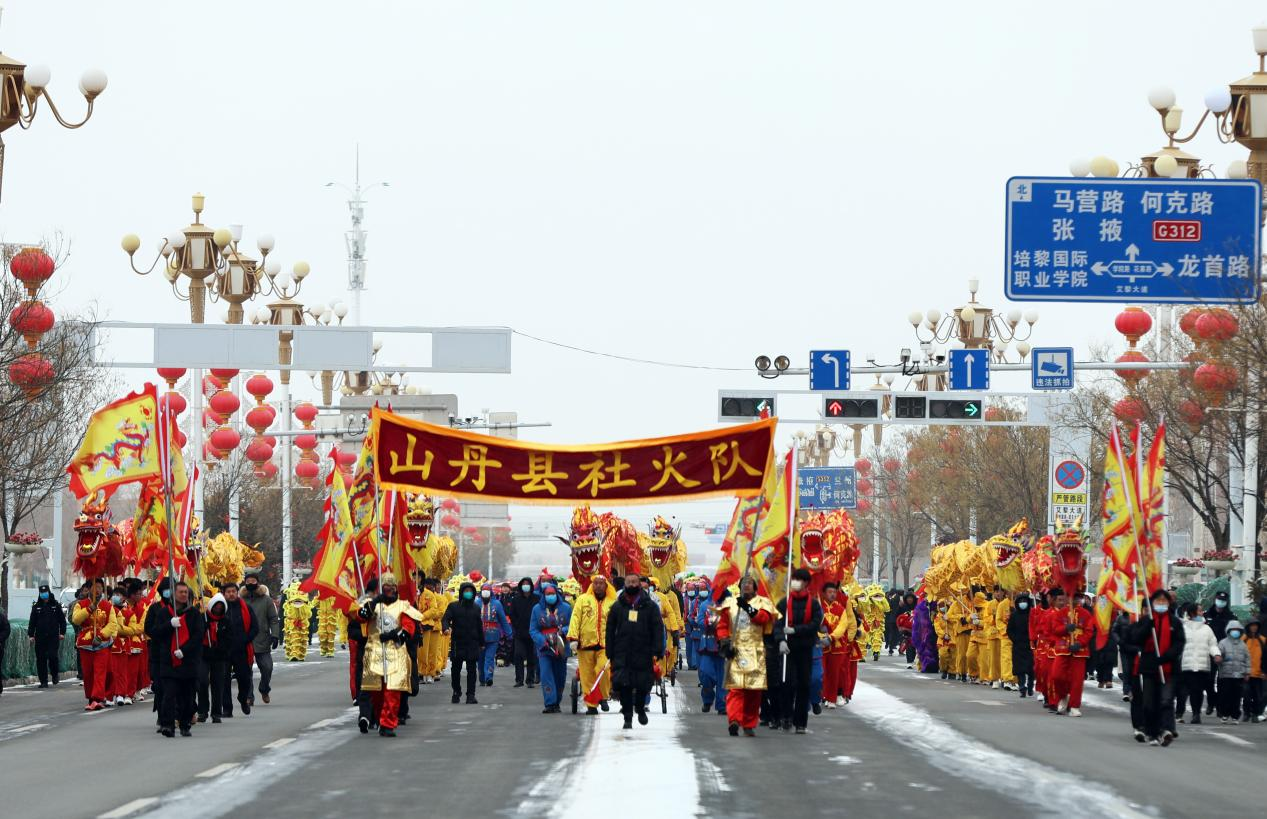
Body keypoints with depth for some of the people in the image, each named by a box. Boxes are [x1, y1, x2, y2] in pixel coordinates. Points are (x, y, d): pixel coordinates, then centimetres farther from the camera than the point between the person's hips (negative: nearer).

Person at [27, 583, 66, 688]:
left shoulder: (56, 605, 5)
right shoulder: (36, 606, 9)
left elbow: (62, 620, 8)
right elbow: (32, 622, 10)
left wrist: (62, 633, 2)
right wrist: (30, 635, 4)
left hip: (53, 636, -2)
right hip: (40, 637, 2)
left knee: (52, 656, -14)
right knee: (41, 659, 1)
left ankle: (54, 674, 12)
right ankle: (43, 681, 8)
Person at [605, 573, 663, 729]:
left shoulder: (650, 606, 4)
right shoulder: (617, 606, 9)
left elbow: (658, 629, 1)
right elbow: (610, 630, 12)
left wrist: (656, 652, -9)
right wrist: (610, 653, 5)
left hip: (643, 654, -1)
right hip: (622, 655, 1)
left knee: (643, 684, 4)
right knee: (623, 685, -7)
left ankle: (640, 708, 32)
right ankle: (627, 718, 1)